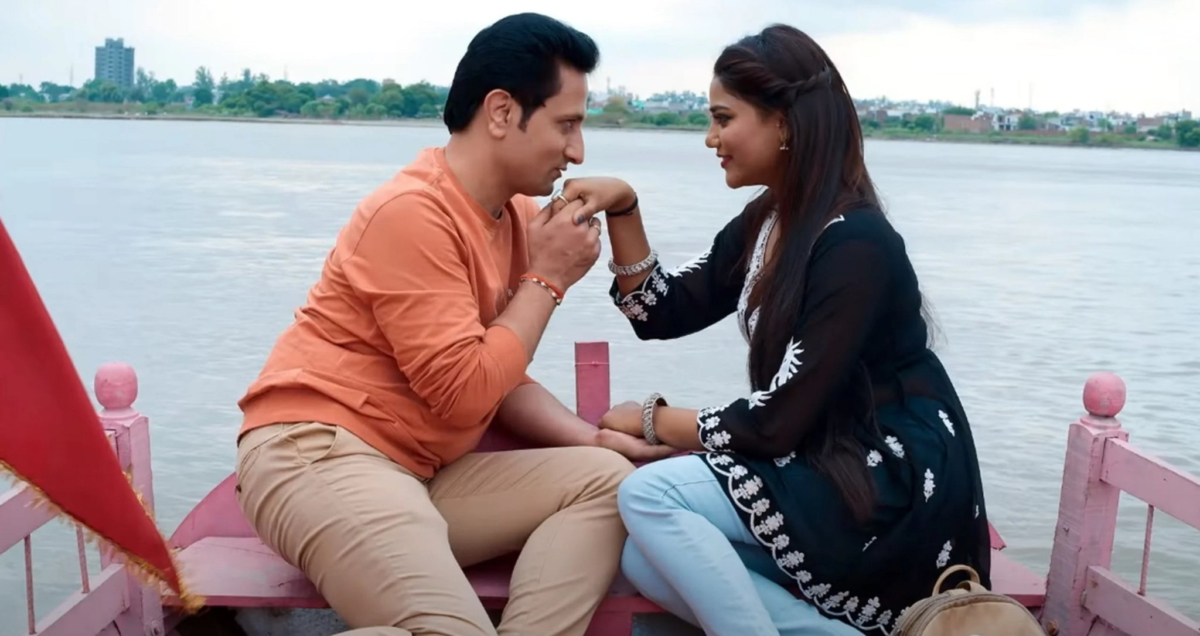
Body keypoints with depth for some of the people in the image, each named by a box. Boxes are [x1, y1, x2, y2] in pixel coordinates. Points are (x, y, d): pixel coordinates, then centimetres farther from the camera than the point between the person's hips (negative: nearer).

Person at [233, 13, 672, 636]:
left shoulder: (516, 214, 10)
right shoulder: (414, 212, -15)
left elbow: (499, 379, 12)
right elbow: (465, 393, -18)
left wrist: (595, 439, -1)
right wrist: (546, 278, -9)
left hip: (427, 472, 8)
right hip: (315, 453, -8)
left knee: (606, 478, -7)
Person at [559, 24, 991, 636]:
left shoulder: (854, 245, -21)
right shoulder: (762, 223, 6)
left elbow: (776, 421, -21)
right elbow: (663, 312, 7)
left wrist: (654, 420, -6)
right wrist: (622, 208, -5)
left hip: (895, 488, -8)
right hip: (823, 468, 8)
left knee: (648, 494, -20)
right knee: (645, 560, -9)